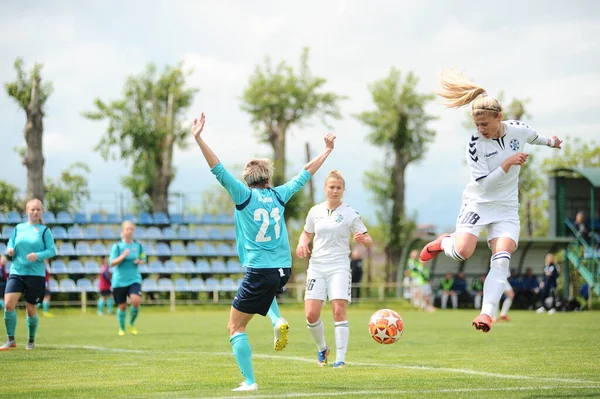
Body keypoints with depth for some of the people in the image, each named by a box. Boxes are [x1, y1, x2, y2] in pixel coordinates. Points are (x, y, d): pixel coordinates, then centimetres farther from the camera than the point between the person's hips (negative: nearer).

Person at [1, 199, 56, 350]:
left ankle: (31, 341, 24)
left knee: (31, 309, 4)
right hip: (16, 272, 2)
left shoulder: (45, 230, 1)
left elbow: (52, 250, -4)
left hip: (36, 275, -2)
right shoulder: (18, 228, 10)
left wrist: (38, 255, -21)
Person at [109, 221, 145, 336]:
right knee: (122, 306, 4)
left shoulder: (138, 246, 4)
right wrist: (123, 256, -23)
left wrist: (139, 261, -6)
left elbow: (143, 260, 17)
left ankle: (132, 323, 5)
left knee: (136, 301, -21)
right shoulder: (117, 246, -5)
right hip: (119, 281, -1)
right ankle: (121, 328, 28)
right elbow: (112, 263, -10)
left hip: (134, 279, 1)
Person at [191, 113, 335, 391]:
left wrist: (198, 138, -16)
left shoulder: (245, 196, -5)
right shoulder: (278, 195, 6)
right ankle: (278, 321, 15)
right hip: (283, 270, 5)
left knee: (235, 327, 5)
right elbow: (306, 173, 19)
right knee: (266, 286, 41)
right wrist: (328, 150, 32)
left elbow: (219, 170, -14)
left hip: (259, 272, -5)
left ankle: (249, 381, -2)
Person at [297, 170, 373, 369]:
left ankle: (340, 358, -5)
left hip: (339, 267, -3)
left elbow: (369, 241, -2)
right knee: (311, 314, -6)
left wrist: (363, 239, -25)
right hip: (316, 266, 3)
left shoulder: (350, 214, -2)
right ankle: (322, 348, 21)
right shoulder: (315, 211, 7)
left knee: (339, 311, -13)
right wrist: (302, 244, 0)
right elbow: (306, 233, 22)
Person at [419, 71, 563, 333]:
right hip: (479, 202, -2)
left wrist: (549, 142, 40)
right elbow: (484, 183, -18)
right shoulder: (475, 143, -16)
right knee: (463, 251, -21)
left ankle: (486, 313, -18)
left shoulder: (518, 130, -6)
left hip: (507, 208, 2)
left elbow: (533, 137, 20)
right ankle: (443, 242, 15)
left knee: (501, 260, -15)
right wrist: (507, 163, -29)